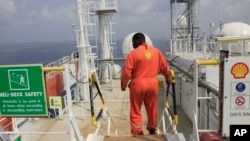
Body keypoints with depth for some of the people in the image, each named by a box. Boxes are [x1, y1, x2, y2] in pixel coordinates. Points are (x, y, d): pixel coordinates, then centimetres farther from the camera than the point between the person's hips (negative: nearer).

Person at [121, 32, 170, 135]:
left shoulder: (133, 53, -9)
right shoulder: (156, 51, 5)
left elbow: (126, 72, -11)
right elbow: (165, 68, 11)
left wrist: (123, 85, 4)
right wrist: (168, 78, 28)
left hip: (138, 84, -4)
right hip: (153, 83, 4)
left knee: (136, 110, 9)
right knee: (152, 108, 19)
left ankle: (137, 132, 13)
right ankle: (152, 129, 35)